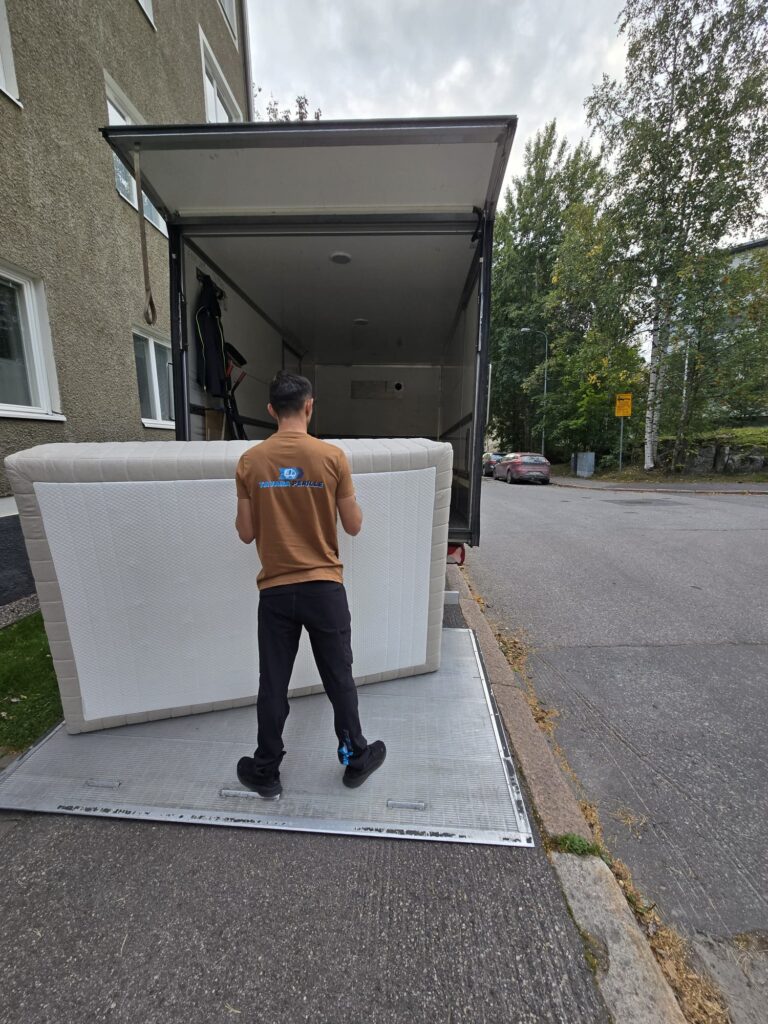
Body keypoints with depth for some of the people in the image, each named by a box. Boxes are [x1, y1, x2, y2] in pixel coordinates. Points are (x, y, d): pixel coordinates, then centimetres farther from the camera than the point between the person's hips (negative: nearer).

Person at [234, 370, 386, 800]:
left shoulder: (250, 461, -4)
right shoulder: (332, 456, -10)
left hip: (275, 590, 2)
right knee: (339, 679, 16)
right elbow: (354, 526, -5)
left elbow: (246, 533, 0)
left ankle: (267, 772, 36)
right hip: (324, 587, -1)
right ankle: (356, 758, 36)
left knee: (273, 685, 17)